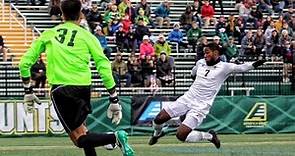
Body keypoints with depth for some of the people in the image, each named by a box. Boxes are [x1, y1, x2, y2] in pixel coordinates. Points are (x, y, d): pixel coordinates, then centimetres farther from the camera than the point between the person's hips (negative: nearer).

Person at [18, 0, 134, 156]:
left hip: (60, 90, -2)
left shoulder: (48, 34, 8)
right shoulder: (87, 36, 5)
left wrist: (28, 91, 22)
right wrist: (114, 99, 1)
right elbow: (104, 67, -3)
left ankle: (115, 137, -26)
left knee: (80, 139, -3)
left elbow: (25, 63, 9)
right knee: (80, 129, 22)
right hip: (83, 89, 2)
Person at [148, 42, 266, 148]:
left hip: (200, 107, -6)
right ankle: (157, 134, 35)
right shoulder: (200, 63, 8)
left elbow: (241, 68, -23)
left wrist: (255, 64, -38)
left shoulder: (224, 67, -9)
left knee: (181, 135, -18)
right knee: (159, 119, 1)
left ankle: (209, 136, 4)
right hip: (187, 99, 6)